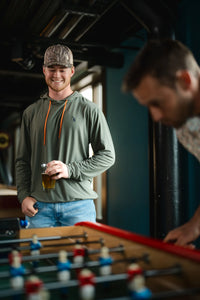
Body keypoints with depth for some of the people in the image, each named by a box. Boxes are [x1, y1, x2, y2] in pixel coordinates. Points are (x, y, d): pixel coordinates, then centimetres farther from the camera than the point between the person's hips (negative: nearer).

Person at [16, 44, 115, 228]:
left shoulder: (89, 110, 2)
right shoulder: (31, 112, 12)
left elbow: (107, 155, -1)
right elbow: (22, 160, 14)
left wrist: (70, 169, -13)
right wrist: (24, 196, 1)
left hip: (78, 205, -2)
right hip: (39, 207, 2)